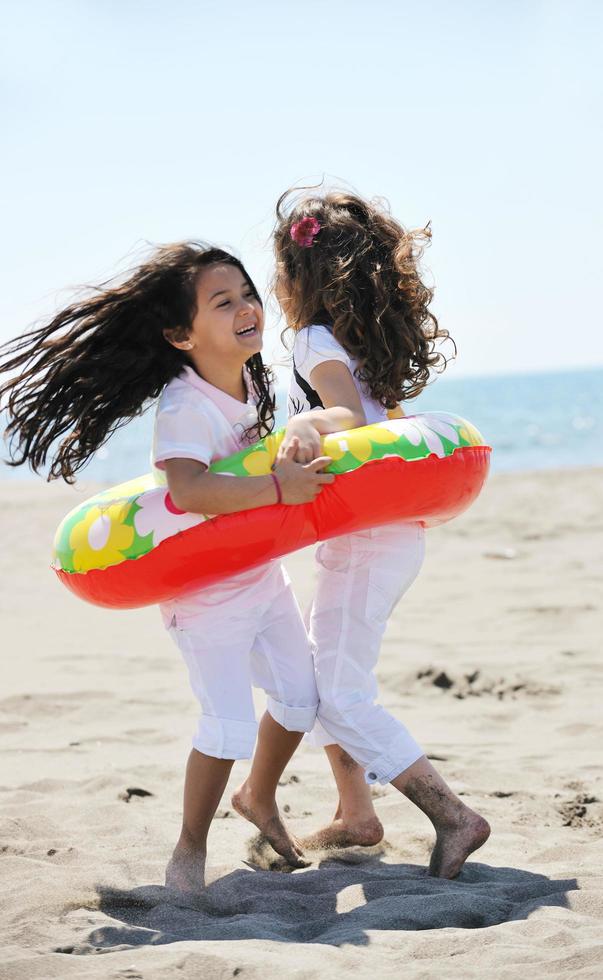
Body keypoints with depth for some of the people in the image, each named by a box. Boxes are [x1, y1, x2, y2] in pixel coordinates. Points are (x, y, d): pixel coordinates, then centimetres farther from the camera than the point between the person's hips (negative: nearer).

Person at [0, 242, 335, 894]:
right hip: (206, 593, -8)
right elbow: (188, 489, -44)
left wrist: (293, 443, 3)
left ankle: (259, 800, 41)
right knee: (229, 722, -12)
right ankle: (190, 846, 10)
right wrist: (277, 487, -42)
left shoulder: (247, 382, 1)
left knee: (300, 697, 13)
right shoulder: (186, 407, -27)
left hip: (262, 576, 8)